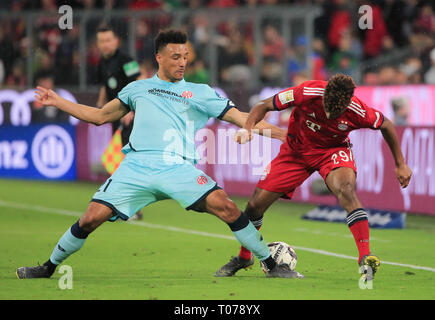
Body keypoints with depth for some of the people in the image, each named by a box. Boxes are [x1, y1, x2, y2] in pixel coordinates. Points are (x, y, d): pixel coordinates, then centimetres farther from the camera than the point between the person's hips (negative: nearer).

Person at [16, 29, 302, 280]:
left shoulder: (200, 93, 15)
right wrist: (58, 102, 28)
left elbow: (240, 117, 11)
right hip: (136, 166, 2)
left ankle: (273, 265, -11)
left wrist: (277, 132, 0)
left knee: (225, 206, -23)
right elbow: (101, 116, 30)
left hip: (178, 168, -1)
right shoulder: (139, 88, 22)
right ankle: (48, 268, 11)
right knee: (92, 218, -11)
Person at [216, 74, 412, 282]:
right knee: (256, 205, -1)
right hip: (296, 150, 2)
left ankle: (366, 258, -33)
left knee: (345, 189, -35)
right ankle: (244, 258, 27)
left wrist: (400, 164, 2)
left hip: (333, 151, -2)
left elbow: (385, 125, -5)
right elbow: (264, 106, -17)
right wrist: (247, 128, -35)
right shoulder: (306, 93, -30)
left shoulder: (357, 112, -28)